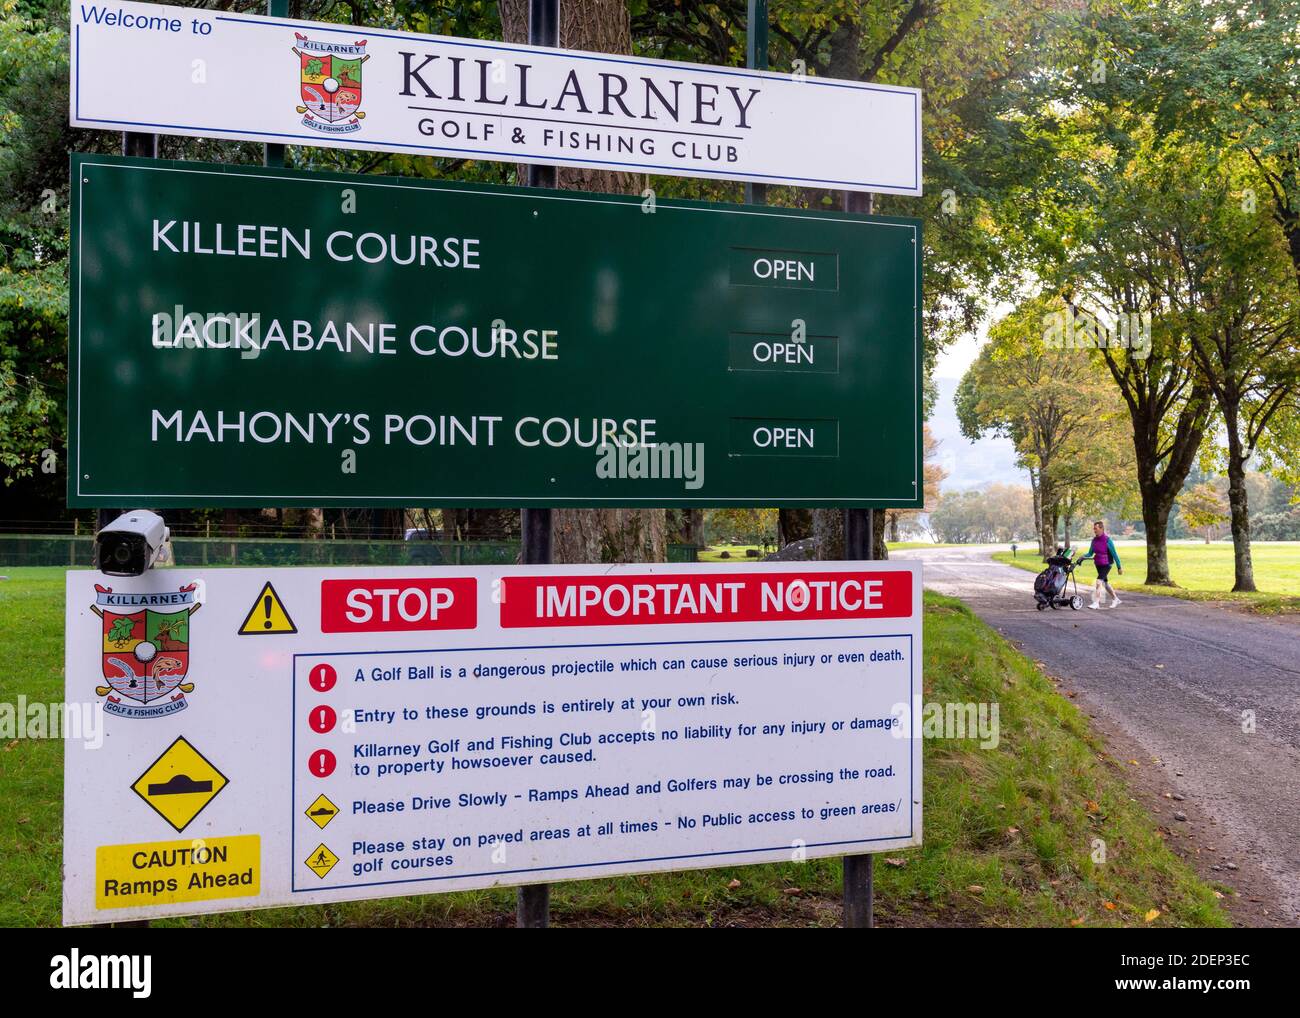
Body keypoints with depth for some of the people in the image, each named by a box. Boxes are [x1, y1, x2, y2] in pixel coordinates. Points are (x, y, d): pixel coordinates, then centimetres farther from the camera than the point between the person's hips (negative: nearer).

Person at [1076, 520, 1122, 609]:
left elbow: (1114, 554, -11)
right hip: (1098, 564, 7)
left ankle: (1096, 603, -18)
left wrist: (1119, 567, -8)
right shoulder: (1094, 540, 3)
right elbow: (1090, 553, 9)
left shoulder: (1107, 540, -15)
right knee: (1105, 582, 18)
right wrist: (1083, 556, -11)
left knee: (1099, 582, -19)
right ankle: (1116, 599, 34)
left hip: (1106, 564, -7)